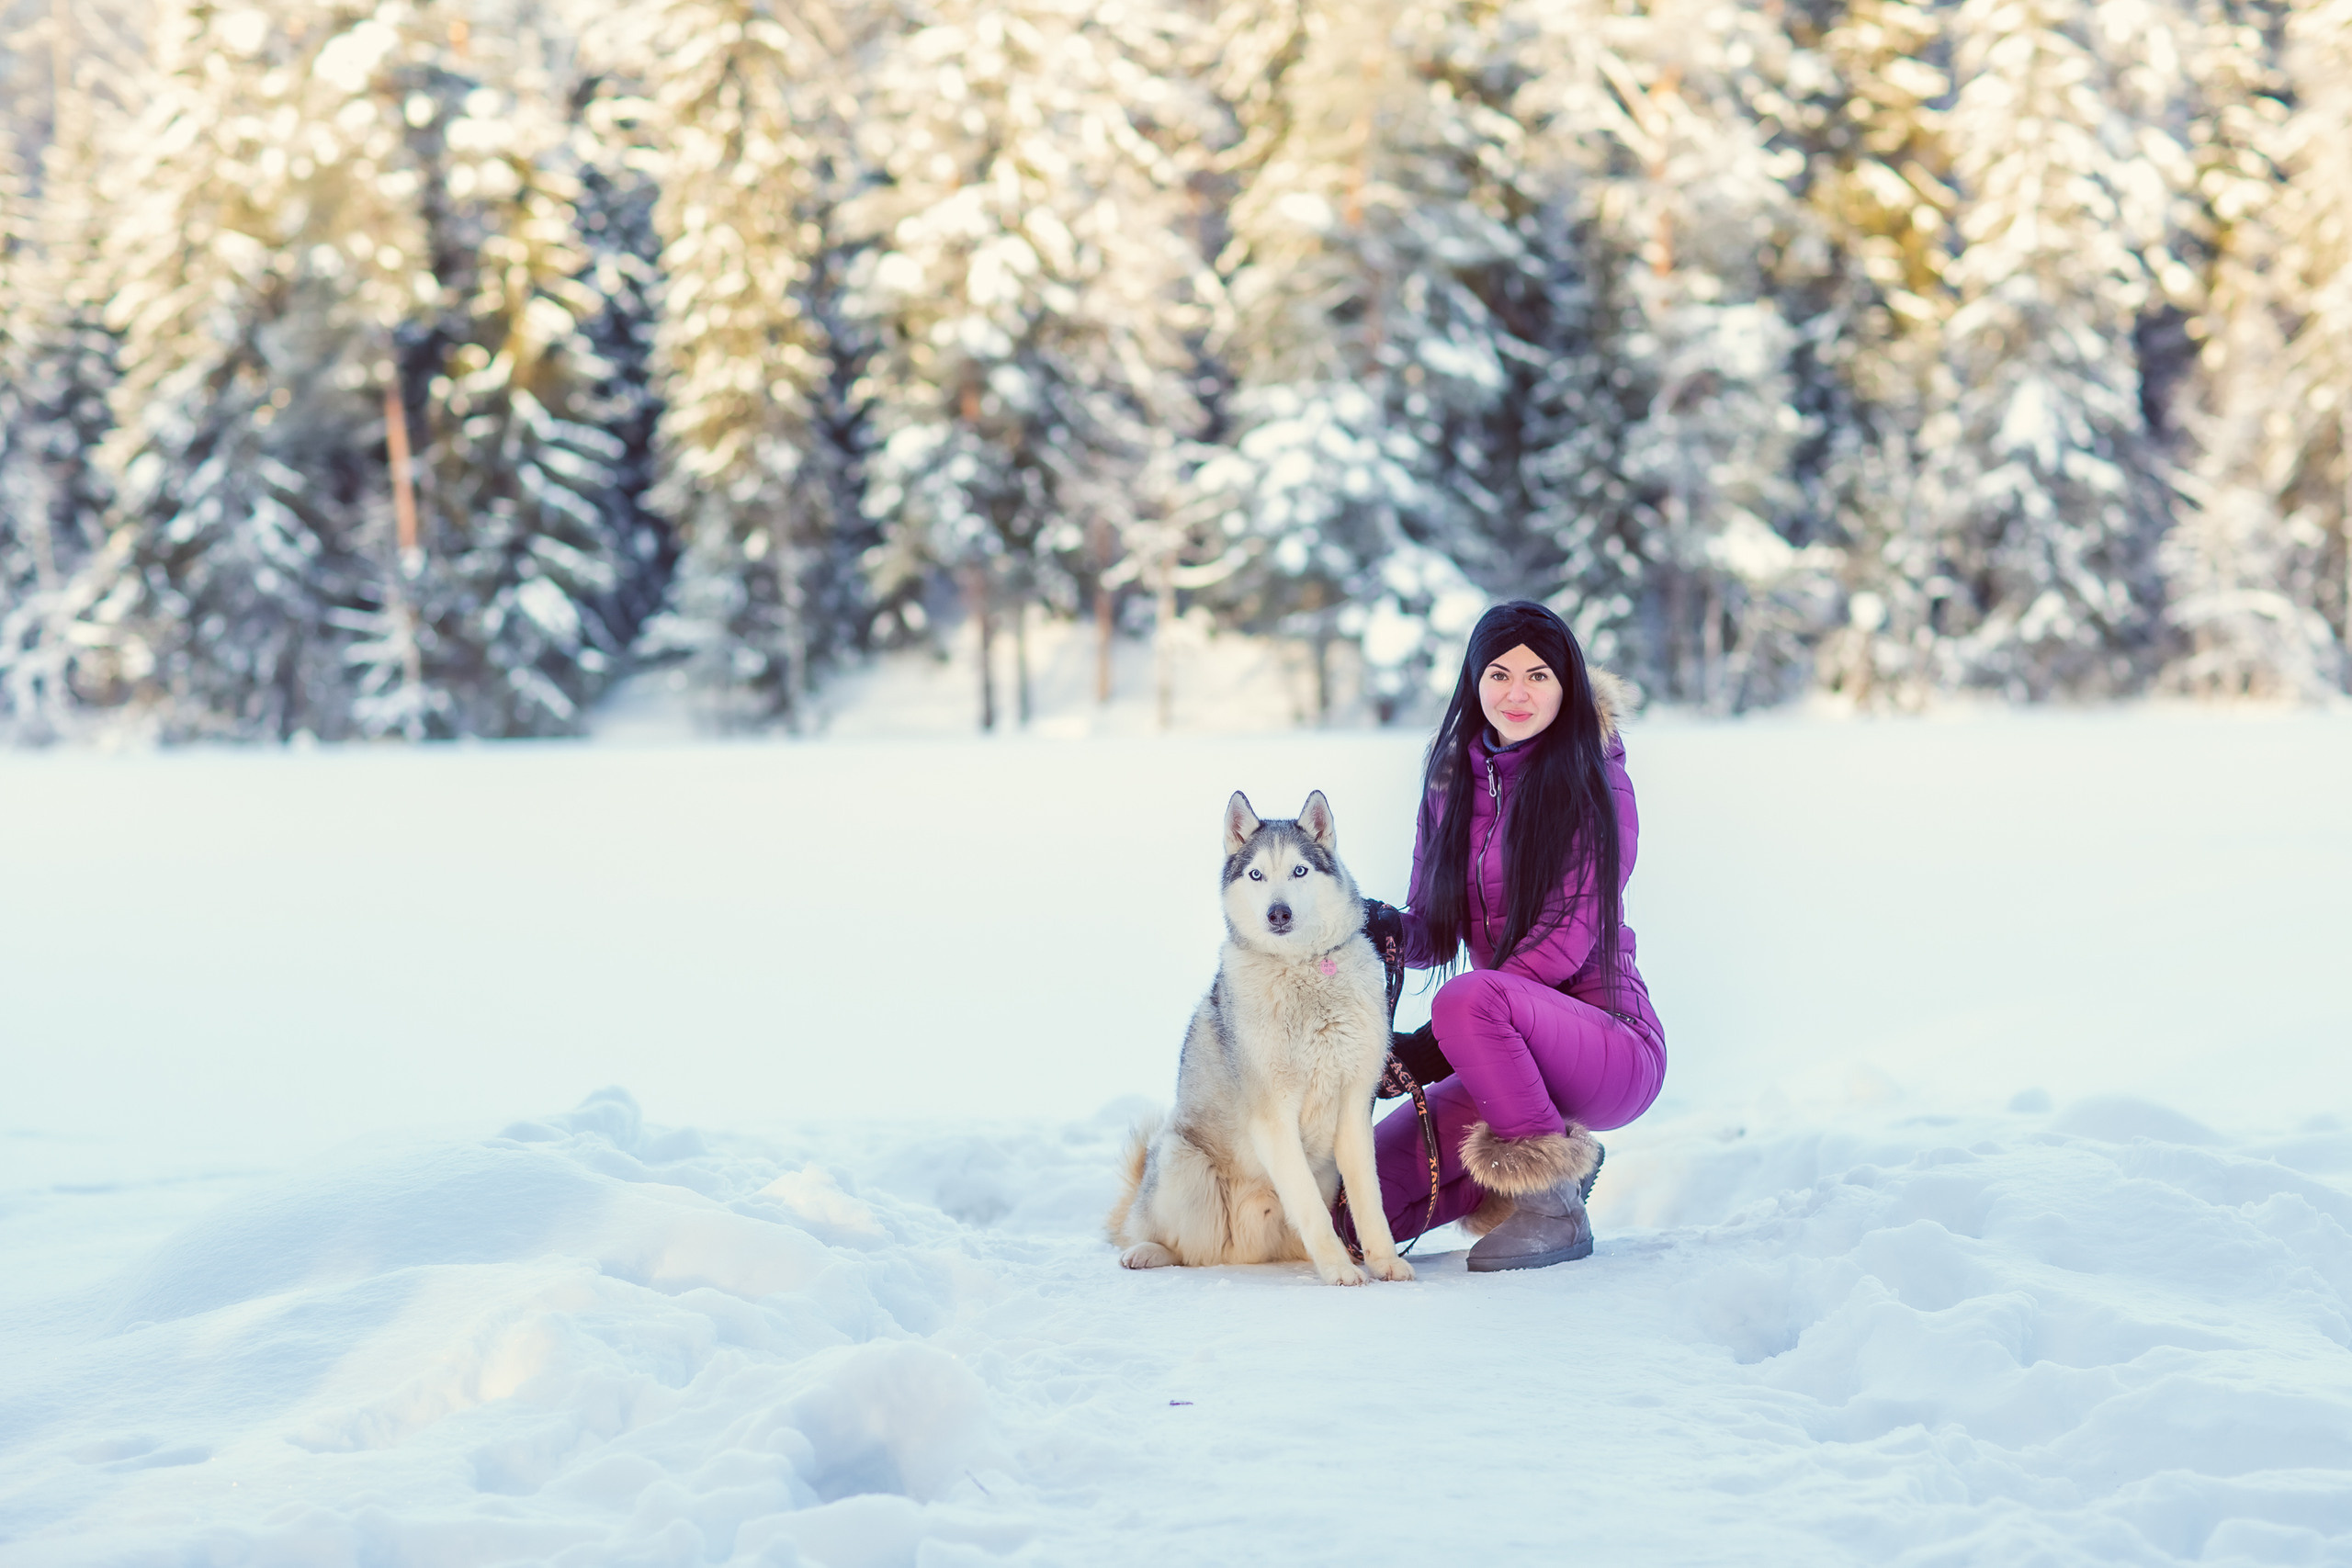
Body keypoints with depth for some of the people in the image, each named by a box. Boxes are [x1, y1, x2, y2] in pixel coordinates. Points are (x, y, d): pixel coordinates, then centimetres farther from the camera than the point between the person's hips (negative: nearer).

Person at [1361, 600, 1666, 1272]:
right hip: (1508, 1059, 6)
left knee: (1468, 998, -36)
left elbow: (1570, 935, -16)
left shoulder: (1594, 781, -7)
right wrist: (1387, 929, -14)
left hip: (1611, 1046, -6)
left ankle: (1554, 1205, -18)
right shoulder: (1452, 781, 10)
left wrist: (1437, 1045, -23)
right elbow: (1434, 931, 12)